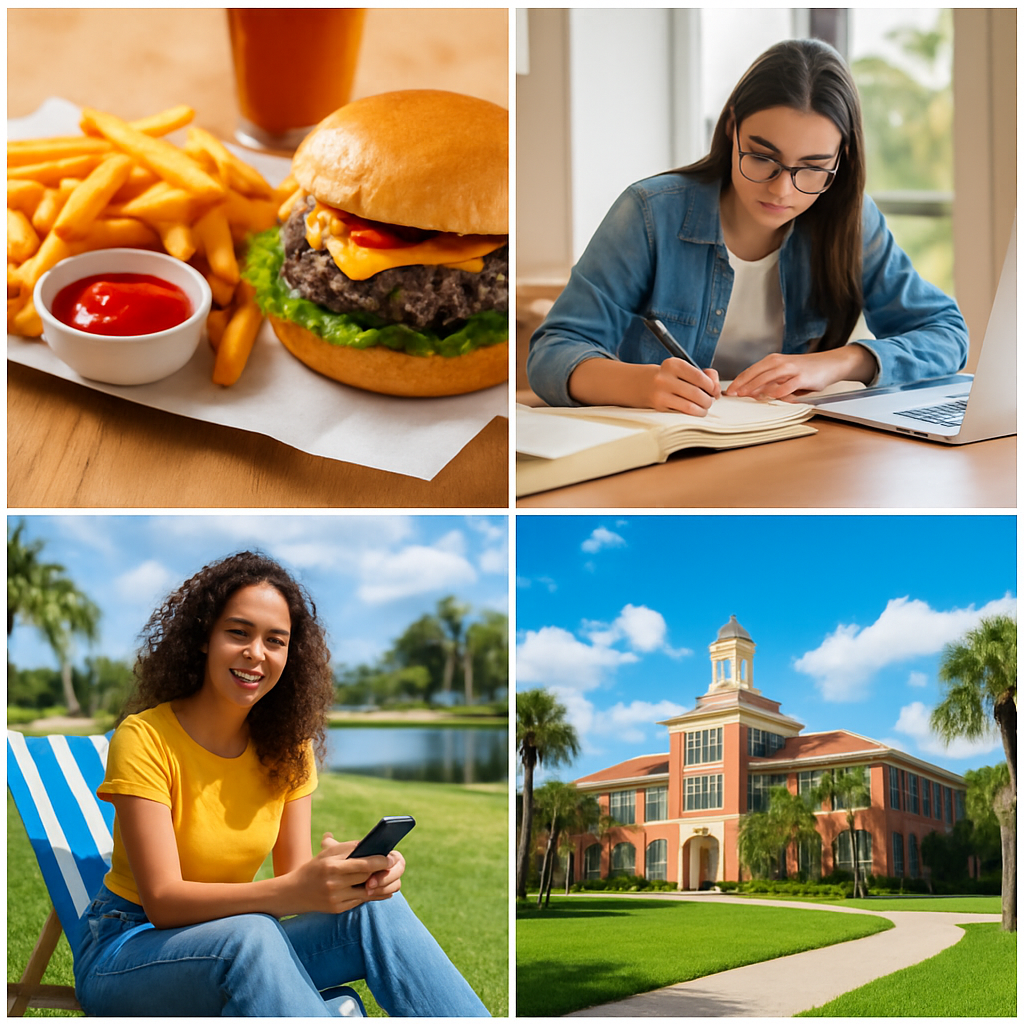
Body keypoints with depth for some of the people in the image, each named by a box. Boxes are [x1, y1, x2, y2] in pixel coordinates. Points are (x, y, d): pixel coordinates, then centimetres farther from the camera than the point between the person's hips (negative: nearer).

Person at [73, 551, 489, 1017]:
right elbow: (162, 900, -23)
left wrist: (359, 876, -28)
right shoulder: (144, 739, -16)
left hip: (241, 948, 5)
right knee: (249, 935, -37)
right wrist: (293, 891, -39)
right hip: (127, 953, -5)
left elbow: (295, 874, -4)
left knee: (377, 907, -22)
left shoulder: (288, 747, 2)